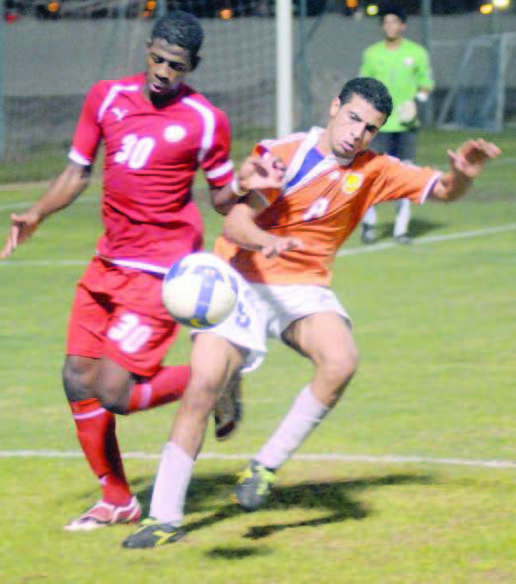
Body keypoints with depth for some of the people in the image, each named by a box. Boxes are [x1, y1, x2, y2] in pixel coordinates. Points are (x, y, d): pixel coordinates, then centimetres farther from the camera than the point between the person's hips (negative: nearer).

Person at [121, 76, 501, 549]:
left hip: (304, 288, 2)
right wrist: (264, 240, -40)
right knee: (203, 384, -15)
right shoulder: (283, 155, -9)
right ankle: (165, 517, -4)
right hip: (243, 283, -2)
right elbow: (235, 223, -17)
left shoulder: (372, 171, 1)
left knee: (341, 362, -28)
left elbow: (441, 190, 5)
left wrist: (462, 174, -19)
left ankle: (266, 467, -12)